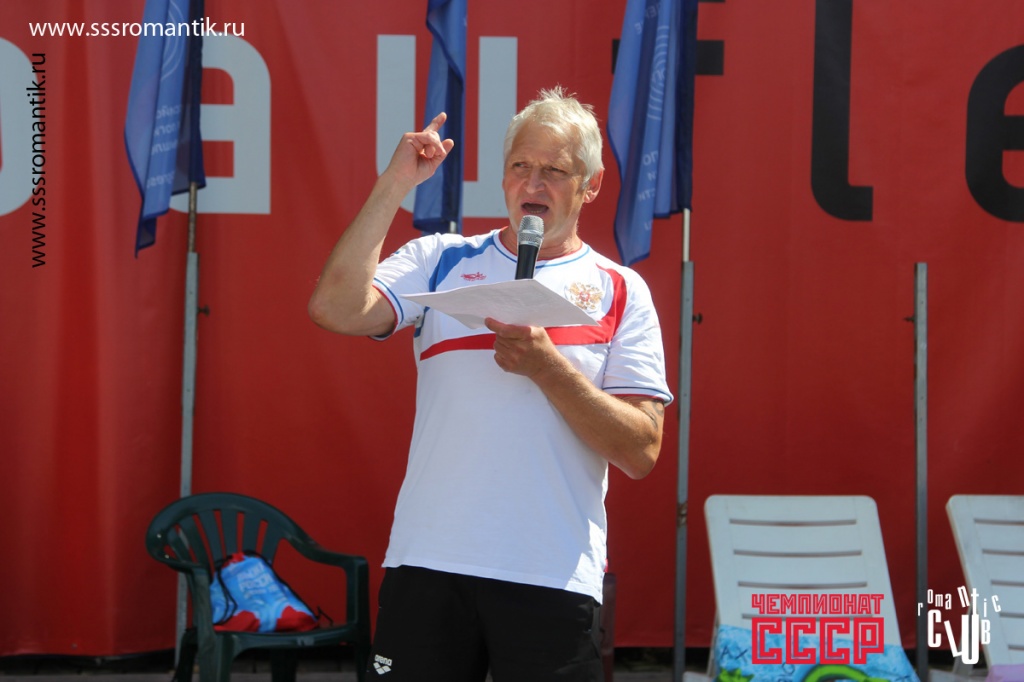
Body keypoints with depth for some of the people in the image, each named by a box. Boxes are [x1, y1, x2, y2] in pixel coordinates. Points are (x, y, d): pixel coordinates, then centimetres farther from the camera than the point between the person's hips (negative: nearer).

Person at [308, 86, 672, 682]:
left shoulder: (620, 292, 6)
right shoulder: (442, 260, 10)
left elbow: (642, 452, -2)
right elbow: (335, 309, -8)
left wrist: (546, 365, -13)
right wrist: (394, 185, -6)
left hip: (555, 577, -1)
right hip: (427, 563, 1)